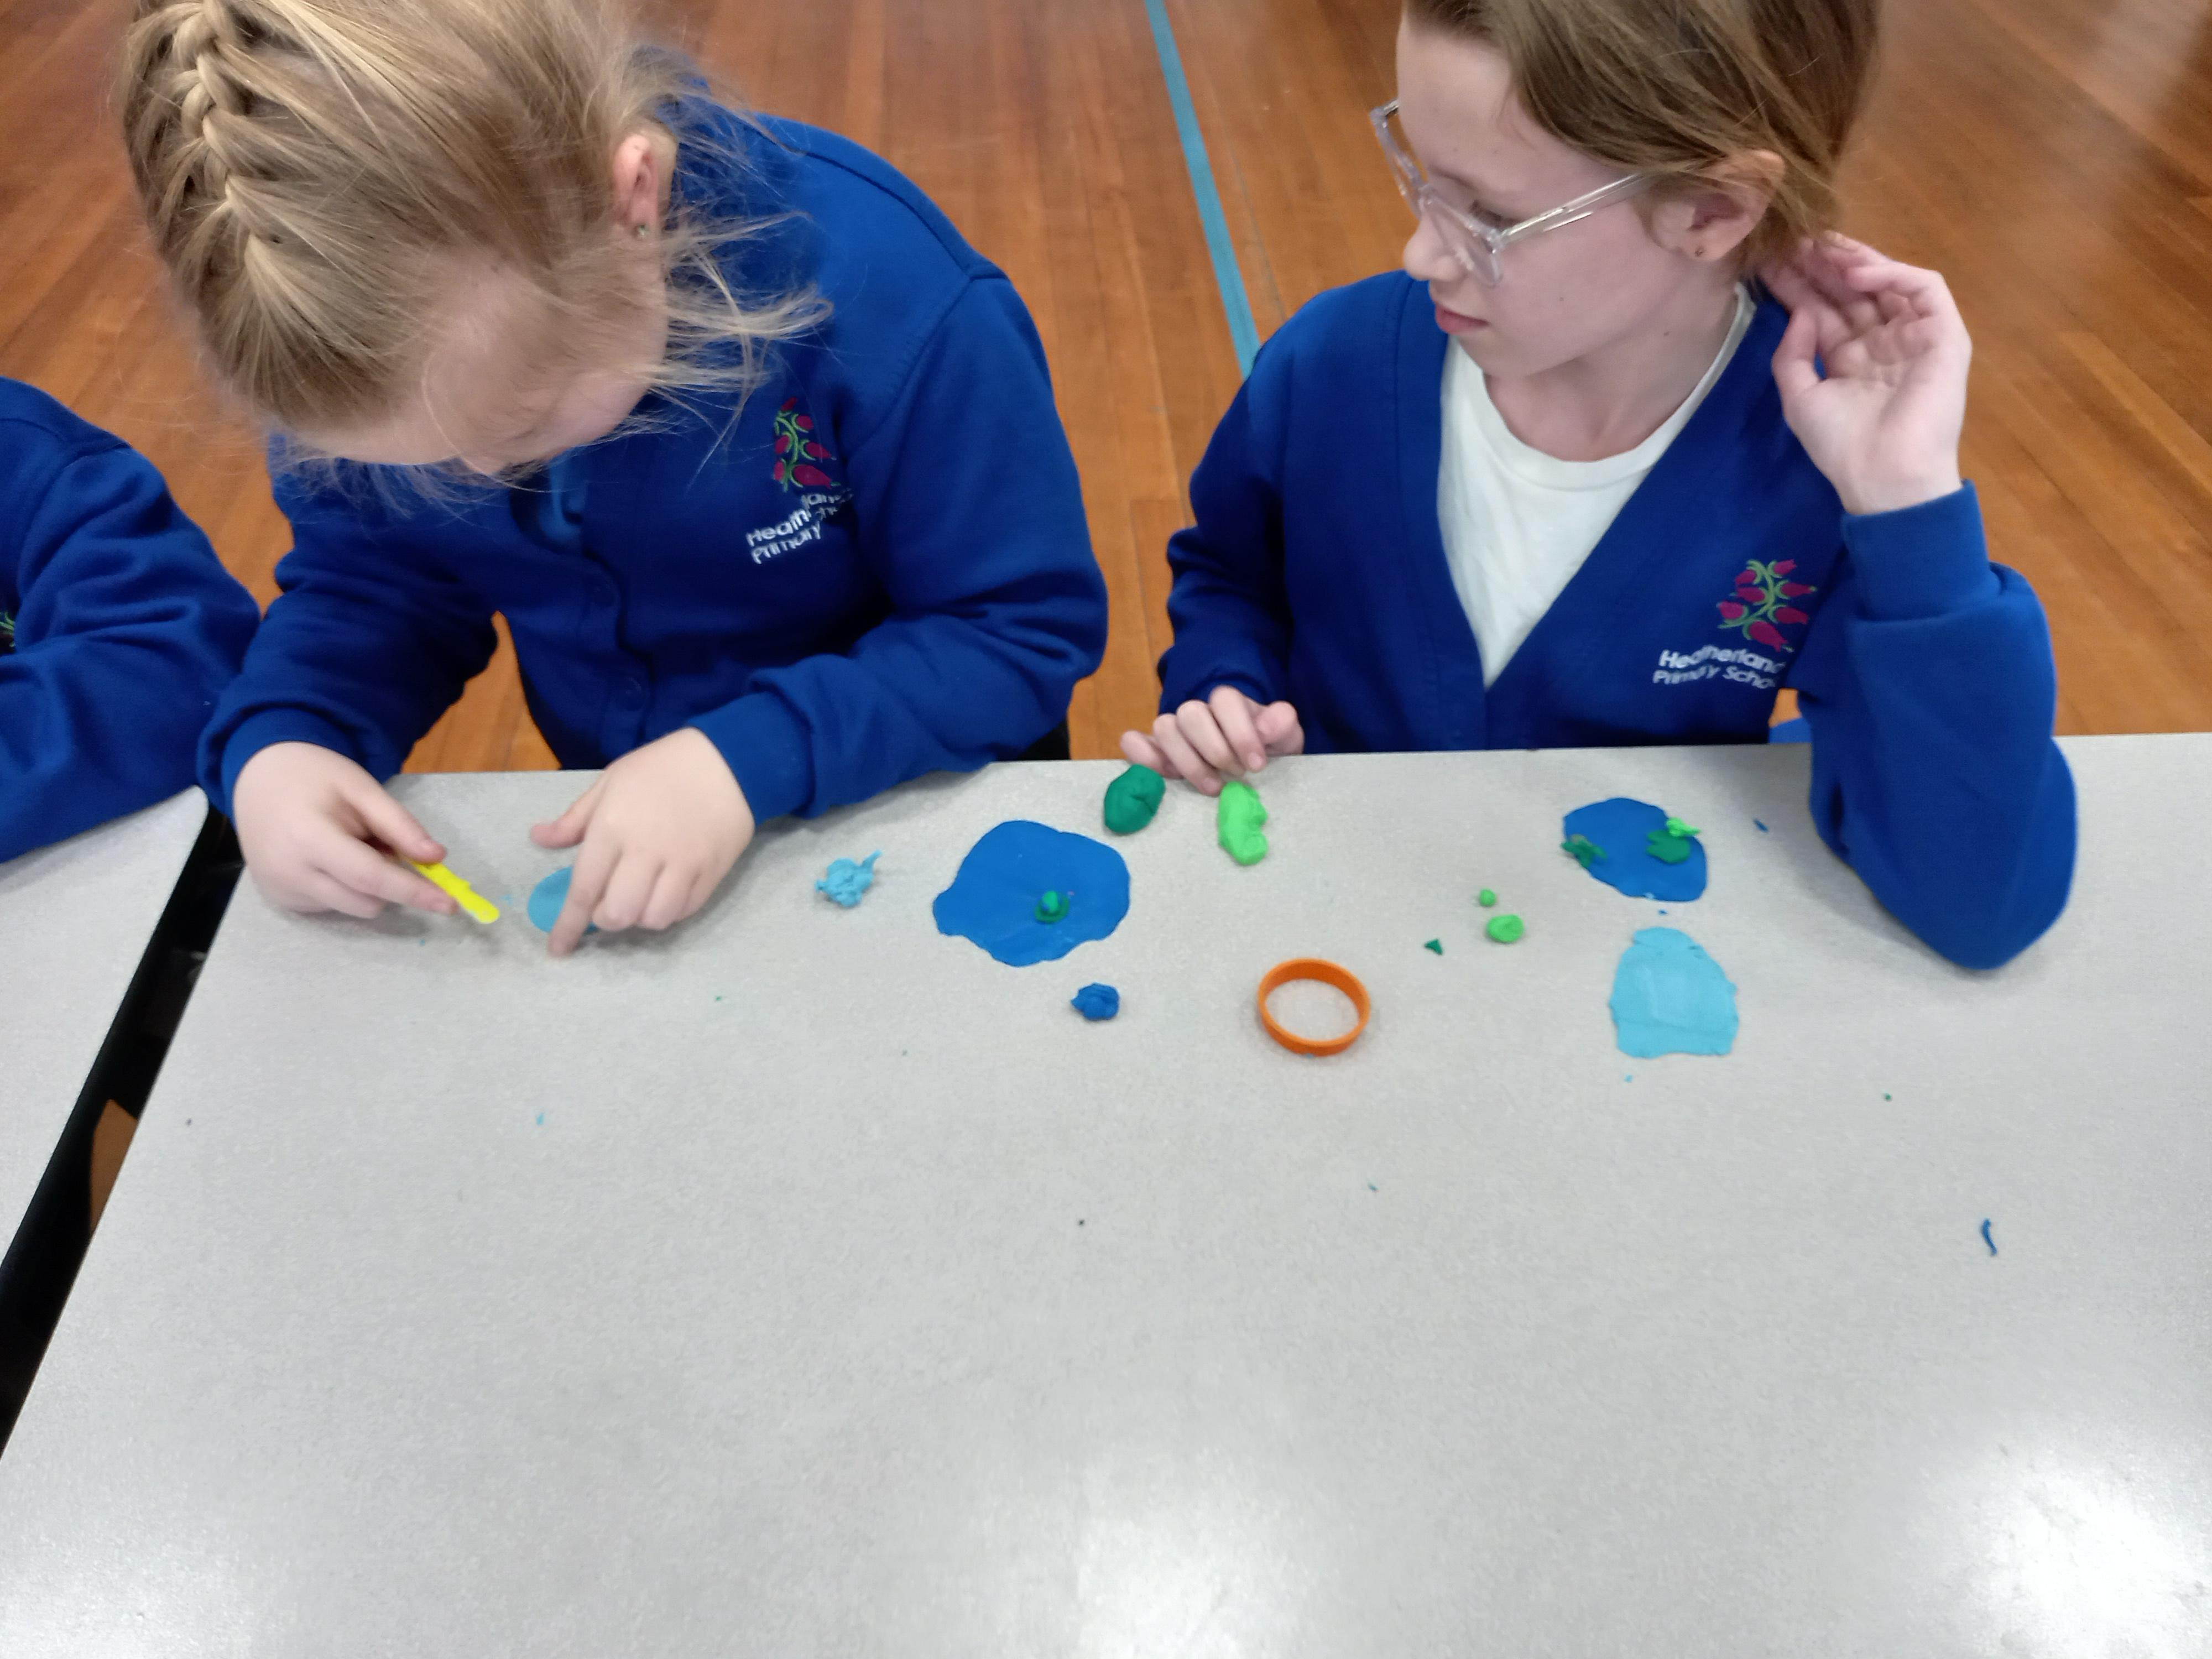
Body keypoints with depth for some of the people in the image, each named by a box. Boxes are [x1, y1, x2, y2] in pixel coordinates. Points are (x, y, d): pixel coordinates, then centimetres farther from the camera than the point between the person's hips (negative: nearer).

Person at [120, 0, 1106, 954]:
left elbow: (1028, 628, -19)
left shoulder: (884, 288, -27)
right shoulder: (385, 340, -12)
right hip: (613, 836, 3)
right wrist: (275, 747, -18)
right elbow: (367, 583, 2)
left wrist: (749, 760, -29)